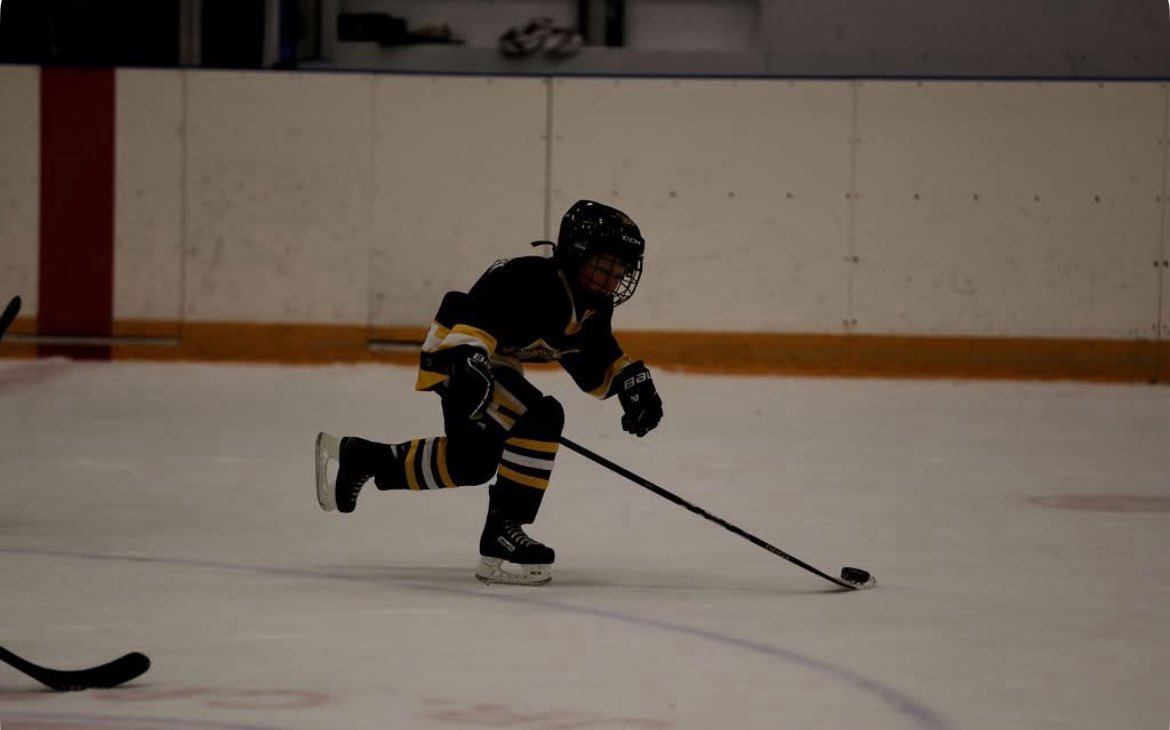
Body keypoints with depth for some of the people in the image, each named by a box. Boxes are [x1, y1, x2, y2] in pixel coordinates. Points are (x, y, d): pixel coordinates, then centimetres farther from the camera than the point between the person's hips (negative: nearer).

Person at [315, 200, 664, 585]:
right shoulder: (531, 280, -26)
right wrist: (468, 359, -53)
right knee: (540, 418, -29)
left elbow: (597, 367, 14)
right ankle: (502, 532, -26)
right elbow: (481, 312, -38)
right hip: (455, 357, -11)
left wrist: (633, 380, -3)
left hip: (493, 363, 11)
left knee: (472, 463, 24)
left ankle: (357, 457, 41)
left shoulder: (592, 310, 4)